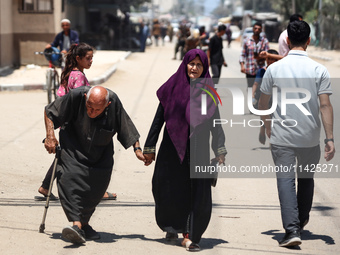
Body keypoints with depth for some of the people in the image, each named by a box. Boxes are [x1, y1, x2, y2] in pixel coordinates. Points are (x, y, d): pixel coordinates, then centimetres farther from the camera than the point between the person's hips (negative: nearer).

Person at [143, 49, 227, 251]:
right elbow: (158, 119, 6)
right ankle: (172, 227, 29)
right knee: (167, 191, 3)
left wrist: (220, 151, 0)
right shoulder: (172, 88, 3)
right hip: (172, 148, 0)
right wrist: (150, 148, 5)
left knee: (199, 195, -8)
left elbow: (215, 124, 8)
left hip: (198, 150, 0)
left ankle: (190, 235, 1)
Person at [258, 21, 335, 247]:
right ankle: (302, 220, 39)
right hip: (310, 137, 1)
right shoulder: (319, 70, -6)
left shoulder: (274, 68, -4)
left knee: (285, 179, -2)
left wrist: (267, 124, 24)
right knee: (306, 178, 20)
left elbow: (263, 102, 6)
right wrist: (330, 138, -7)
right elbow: (325, 105, -10)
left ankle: (292, 230, -15)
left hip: (282, 136, -1)